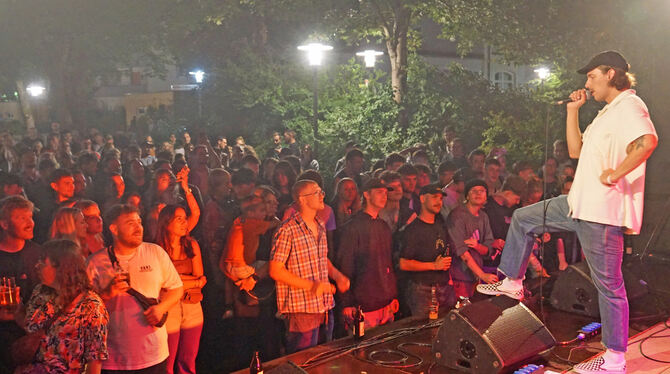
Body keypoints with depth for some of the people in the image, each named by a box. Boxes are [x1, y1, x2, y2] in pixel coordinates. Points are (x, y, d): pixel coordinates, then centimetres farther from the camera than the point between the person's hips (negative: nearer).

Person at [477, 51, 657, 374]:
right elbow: (576, 150, 20)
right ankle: (512, 283, 26)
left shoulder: (629, 106, -12)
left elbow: (648, 141, -33)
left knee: (608, 284, -1)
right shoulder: (608, 112, 20)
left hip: (603, 211, -10)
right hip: (582, 203, 10)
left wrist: (615, 174, -27)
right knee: (523, 218, 16)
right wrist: (572, 111, 15)